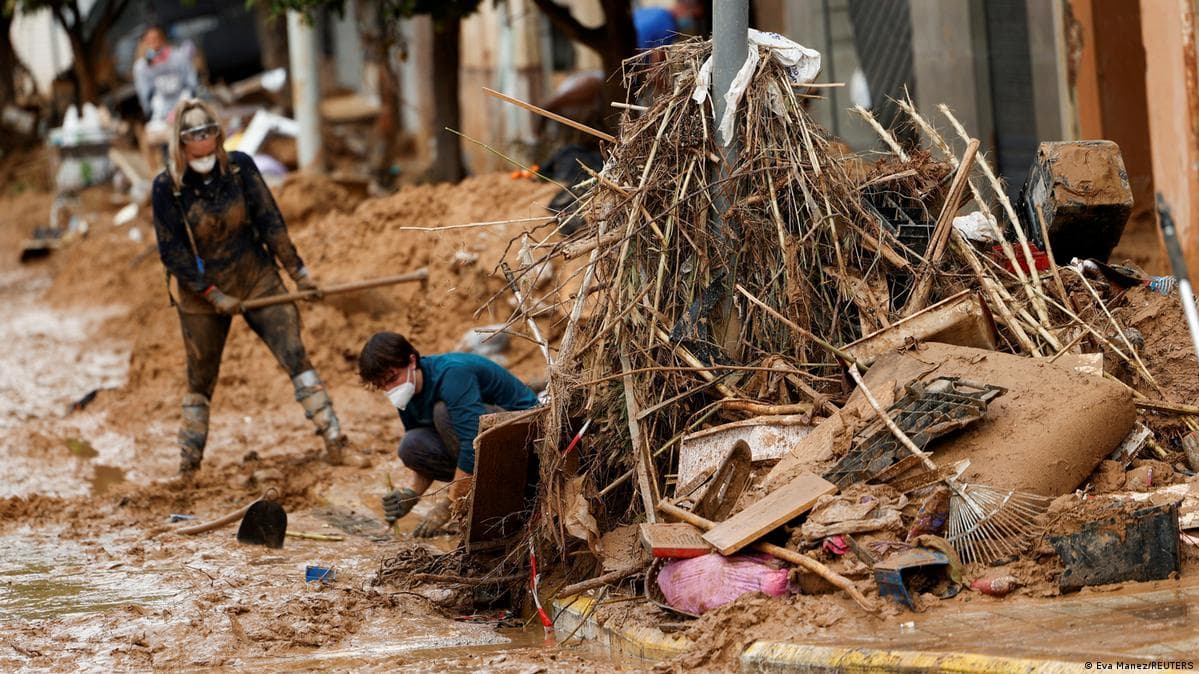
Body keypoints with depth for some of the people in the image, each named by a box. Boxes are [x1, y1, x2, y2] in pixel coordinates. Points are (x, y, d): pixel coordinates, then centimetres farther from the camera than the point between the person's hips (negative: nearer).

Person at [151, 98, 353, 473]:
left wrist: (297, 270, -1)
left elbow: (270, 221, -3)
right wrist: (213, 295, -15)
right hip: (201, 295, -1)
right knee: (200, 381, 11)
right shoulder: (166, 188, -15)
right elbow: (172, 253, -13)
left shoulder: (240, 167, -10)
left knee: (295, 355, -12)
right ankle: (188, 464, 24)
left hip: (257, 279, 1)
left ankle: (332, 436, -14)